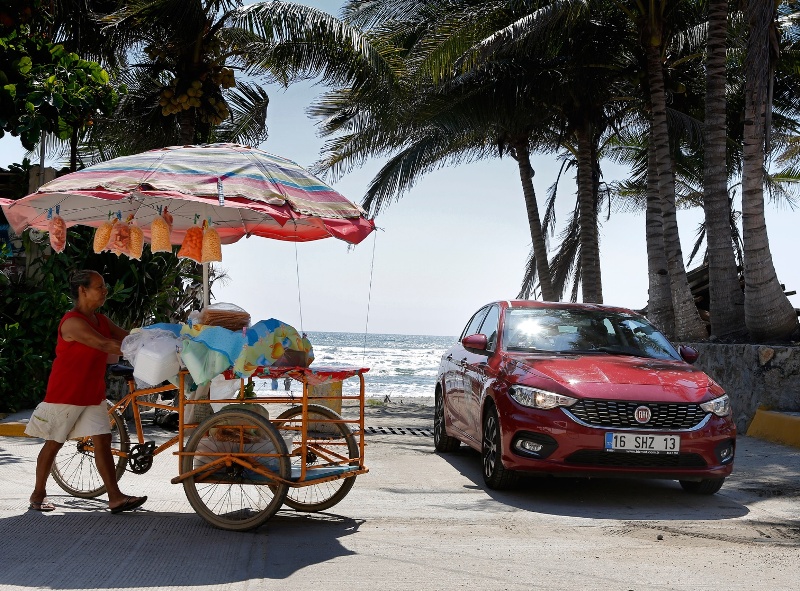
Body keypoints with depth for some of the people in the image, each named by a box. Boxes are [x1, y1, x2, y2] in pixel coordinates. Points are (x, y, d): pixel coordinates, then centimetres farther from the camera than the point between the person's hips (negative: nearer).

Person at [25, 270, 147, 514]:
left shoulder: (101, 320, 8)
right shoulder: (72, 322, -21)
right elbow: (106, 345, -31)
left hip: (93, 394, 7)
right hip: (65, 394, -7)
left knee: (103, 441, -1)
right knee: (53, 444, 6)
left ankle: (115, 497, -4)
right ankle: (38, 494, 22)